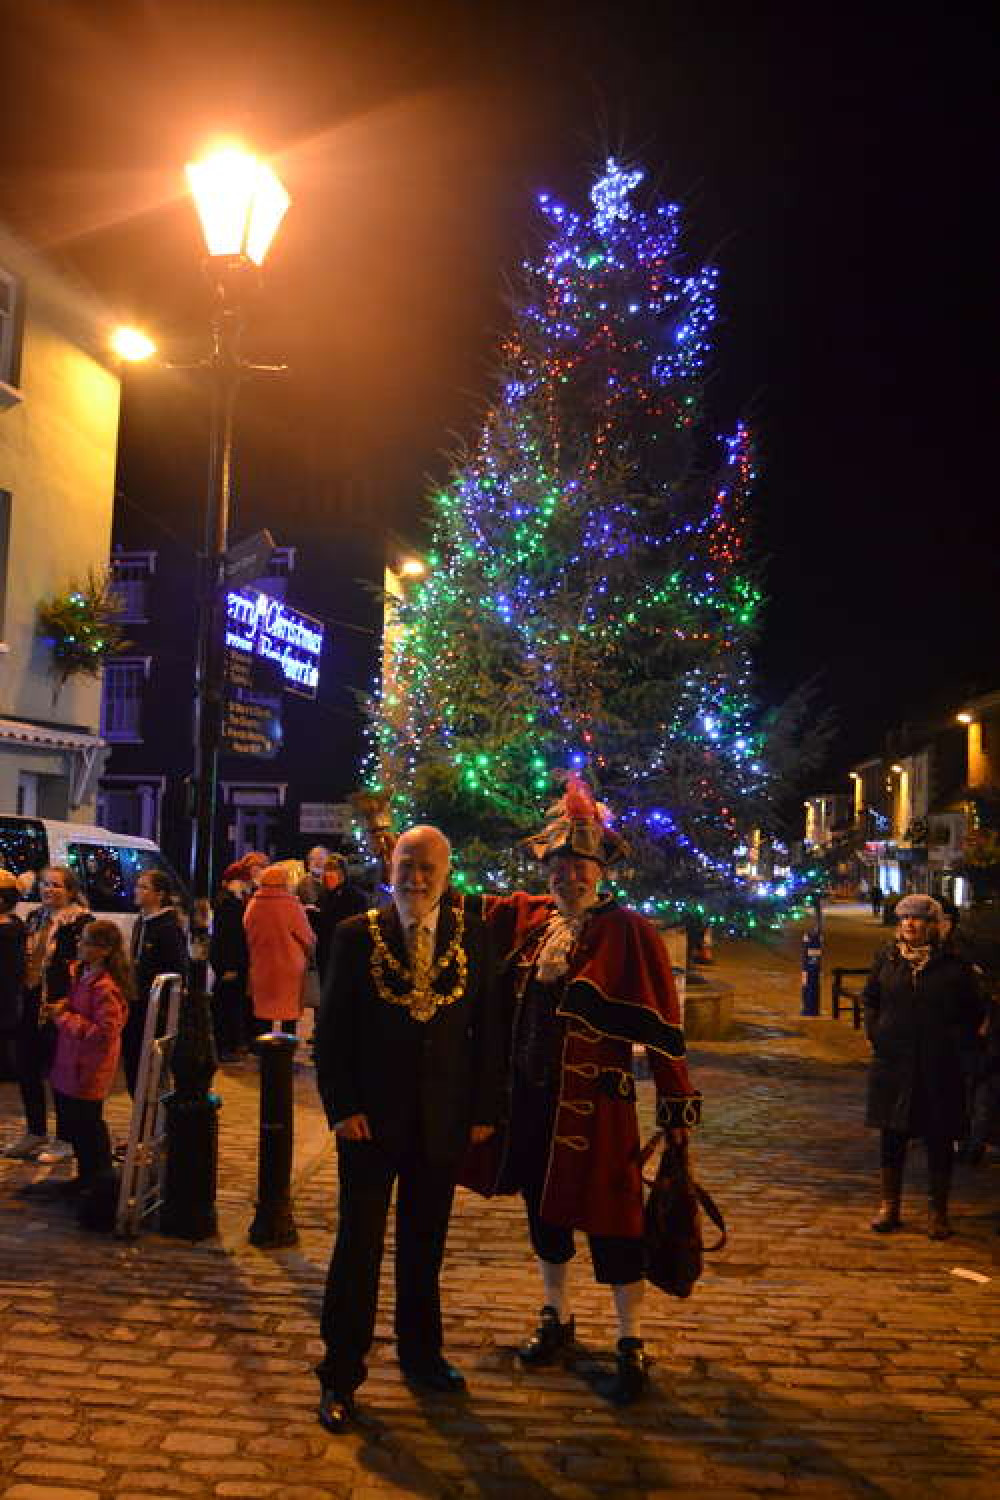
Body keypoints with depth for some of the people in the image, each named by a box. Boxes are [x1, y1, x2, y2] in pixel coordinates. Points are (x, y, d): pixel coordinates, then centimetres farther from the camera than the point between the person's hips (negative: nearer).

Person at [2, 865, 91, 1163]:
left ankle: (64, 1140, 16)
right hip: (31, 1007, 8)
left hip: (60, 1008, -7)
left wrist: (66, 1004, -21)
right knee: (26, 1069, 14)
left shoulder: (81, 921, -12)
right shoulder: (34, 918, 12)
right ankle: (35, 1132, 32)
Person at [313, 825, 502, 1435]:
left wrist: (485, 1107, 0)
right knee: (359, 1248, 5)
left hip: (444, 1121, 2)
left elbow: (488, 1027, 2)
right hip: (370, 1119, -2)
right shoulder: (358, 935, -5)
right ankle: (341, 1376, 20)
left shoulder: (472, 936, -1)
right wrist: (341, 1107, -9)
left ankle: (421, 1354, 36)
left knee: (425, 1247, 17)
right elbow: (332, 1028, -3)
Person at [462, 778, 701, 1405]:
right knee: (545, 1209, 19)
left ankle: (632, 1346, 21)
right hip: (530, 1100, 6)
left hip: (594, 1105, -5)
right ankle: (557, 1319, 40)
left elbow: (661, 1025, -11)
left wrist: (679, 1104, -11)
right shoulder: (525, 917, 4)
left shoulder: (629, 932, -11)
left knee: (611, 1222, 3)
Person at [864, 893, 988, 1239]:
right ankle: (889, 1205, 21)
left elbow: (975, 1011, 7)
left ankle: (937, 1211, 18)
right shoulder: (886, 961, 3)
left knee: (940, 1139, 5)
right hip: (893, 1064, 2)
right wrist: (875, 1032, 6)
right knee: (892, 1135, 9)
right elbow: (870, 998, 17)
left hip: (939, 1067, -2)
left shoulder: (954, 966, -4)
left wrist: (958, 1041, -1)